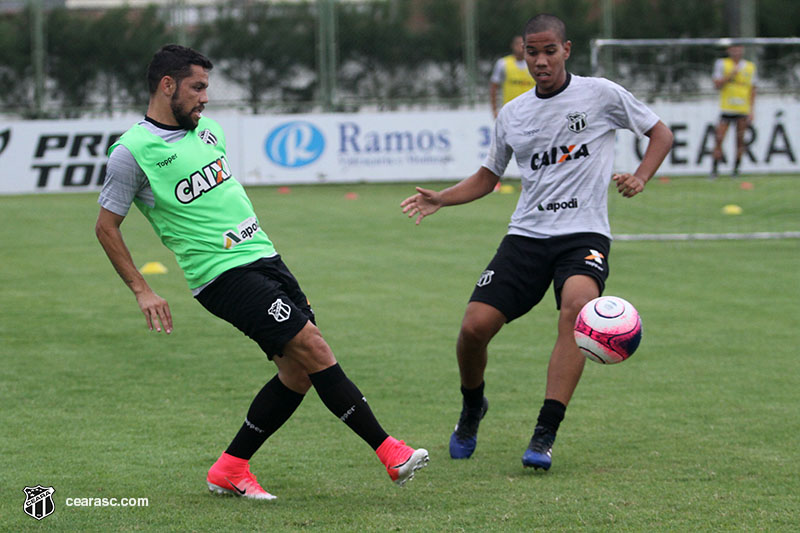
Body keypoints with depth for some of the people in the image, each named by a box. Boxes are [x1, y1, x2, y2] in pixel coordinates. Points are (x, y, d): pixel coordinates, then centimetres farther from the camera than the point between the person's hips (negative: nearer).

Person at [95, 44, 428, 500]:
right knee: (312, 347, -17)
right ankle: (389, 451, -14)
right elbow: (106, 227, -1)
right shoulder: (132, 151, -7)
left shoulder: (206, 129, 14)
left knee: (298, 373, 2)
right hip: (223, 275, -8)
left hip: (263, 256, 8)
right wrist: (141, 291, -7)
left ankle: (230, 471, 14)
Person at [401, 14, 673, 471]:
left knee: (577, 305, -34)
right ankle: (473, 408, 23)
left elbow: (661, 134, 13)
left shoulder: (600, 94, 3)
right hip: (527, 235, 3)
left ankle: (544, 436, -32)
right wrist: (440, 199, 8)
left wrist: (639, 179, -4)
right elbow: (487, 177, 25)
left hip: (584, 234, -3)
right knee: (475, 326, -12)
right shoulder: (512, 115, 13)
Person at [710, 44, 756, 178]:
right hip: (726, 108, -2)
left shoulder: (750, 67, 9)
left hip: (743, 110, 2)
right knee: (719, 139, -9)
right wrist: (730, 75, -15)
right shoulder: (722, 64, 4)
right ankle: (714, 169, -2)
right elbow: (717, 85, -3)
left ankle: (736, 169, 10)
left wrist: (751, 111, 4)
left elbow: (752, 90, 12)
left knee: (740, 139, 1)